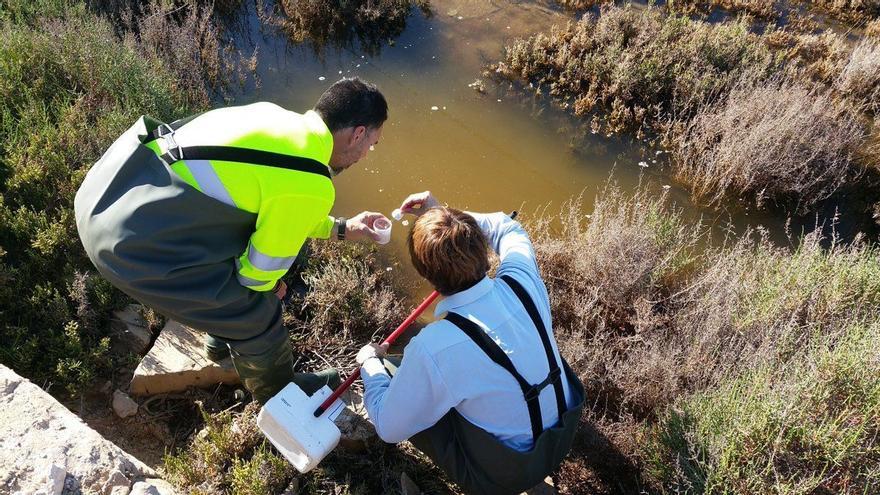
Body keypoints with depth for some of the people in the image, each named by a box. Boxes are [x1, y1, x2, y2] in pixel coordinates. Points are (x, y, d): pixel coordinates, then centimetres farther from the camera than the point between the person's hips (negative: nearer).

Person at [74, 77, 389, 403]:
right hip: (131, 244, -9)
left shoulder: (277, 117, 6)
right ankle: (280, 394, 36)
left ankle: (223, 338, 55)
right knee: (257, 313, 7)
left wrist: (340, 229, 31)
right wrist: (269, 287, 17)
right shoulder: (311, 187, -19)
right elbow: (261, 271, -7)